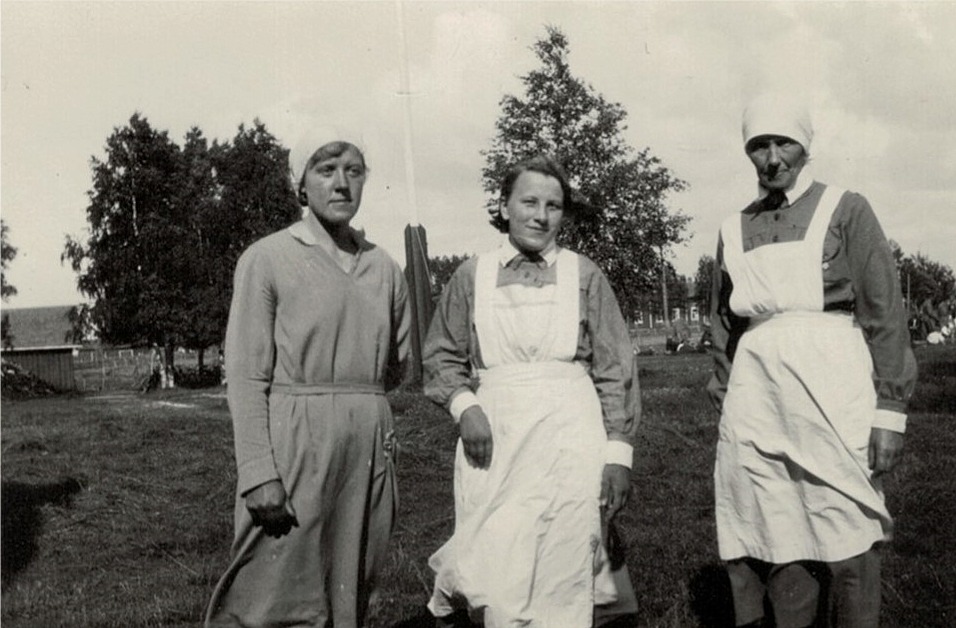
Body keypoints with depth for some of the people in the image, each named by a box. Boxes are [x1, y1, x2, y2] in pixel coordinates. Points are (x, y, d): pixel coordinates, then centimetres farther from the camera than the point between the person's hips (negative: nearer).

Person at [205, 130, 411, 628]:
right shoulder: (267, 259, -2)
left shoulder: (384, 267, 9)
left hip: (369, 448, 5)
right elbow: (246, 377, -7)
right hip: (292, 443, -4)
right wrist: (258, 472, -14)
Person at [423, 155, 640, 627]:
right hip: (494, 433, 0)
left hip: (569, 433, 0)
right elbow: (442, 356, 12)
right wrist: (465, 406, -7)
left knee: (563, 570, 1)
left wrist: (618, 453, -1)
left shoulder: (583, 275, 6)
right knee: (496, 573, -5)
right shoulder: (472, 276, 8)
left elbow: (614, 370, 5)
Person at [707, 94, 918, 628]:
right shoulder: (735, 229, 15)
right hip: (756, 394, 3)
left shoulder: (845, 209, 4)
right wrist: (725, 405, 14)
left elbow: (885, 311, -1)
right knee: (776, 542, 4)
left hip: (831, 386, -3)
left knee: (846, 541, -1)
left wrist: (890, 409, -7)